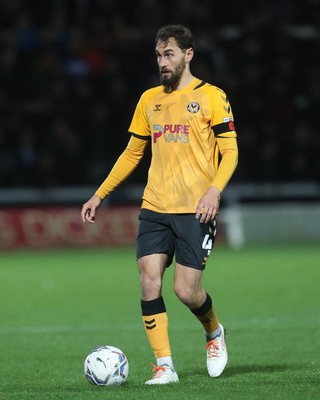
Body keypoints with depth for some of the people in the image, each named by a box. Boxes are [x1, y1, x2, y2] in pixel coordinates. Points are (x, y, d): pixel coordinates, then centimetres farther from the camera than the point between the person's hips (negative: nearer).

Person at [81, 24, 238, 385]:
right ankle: (164, 366, -4)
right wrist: (100, 195, 16)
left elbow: (230, 151, -3)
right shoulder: (149, 99, 14)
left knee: (186, 290, -8)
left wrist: (214, 190, -19)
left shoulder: (211, 97, 0)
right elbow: (132, 153, 21)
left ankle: (214, 333, 24)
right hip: (154, 208, 4)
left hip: (195, 210, -4)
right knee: (149, 282, -9)